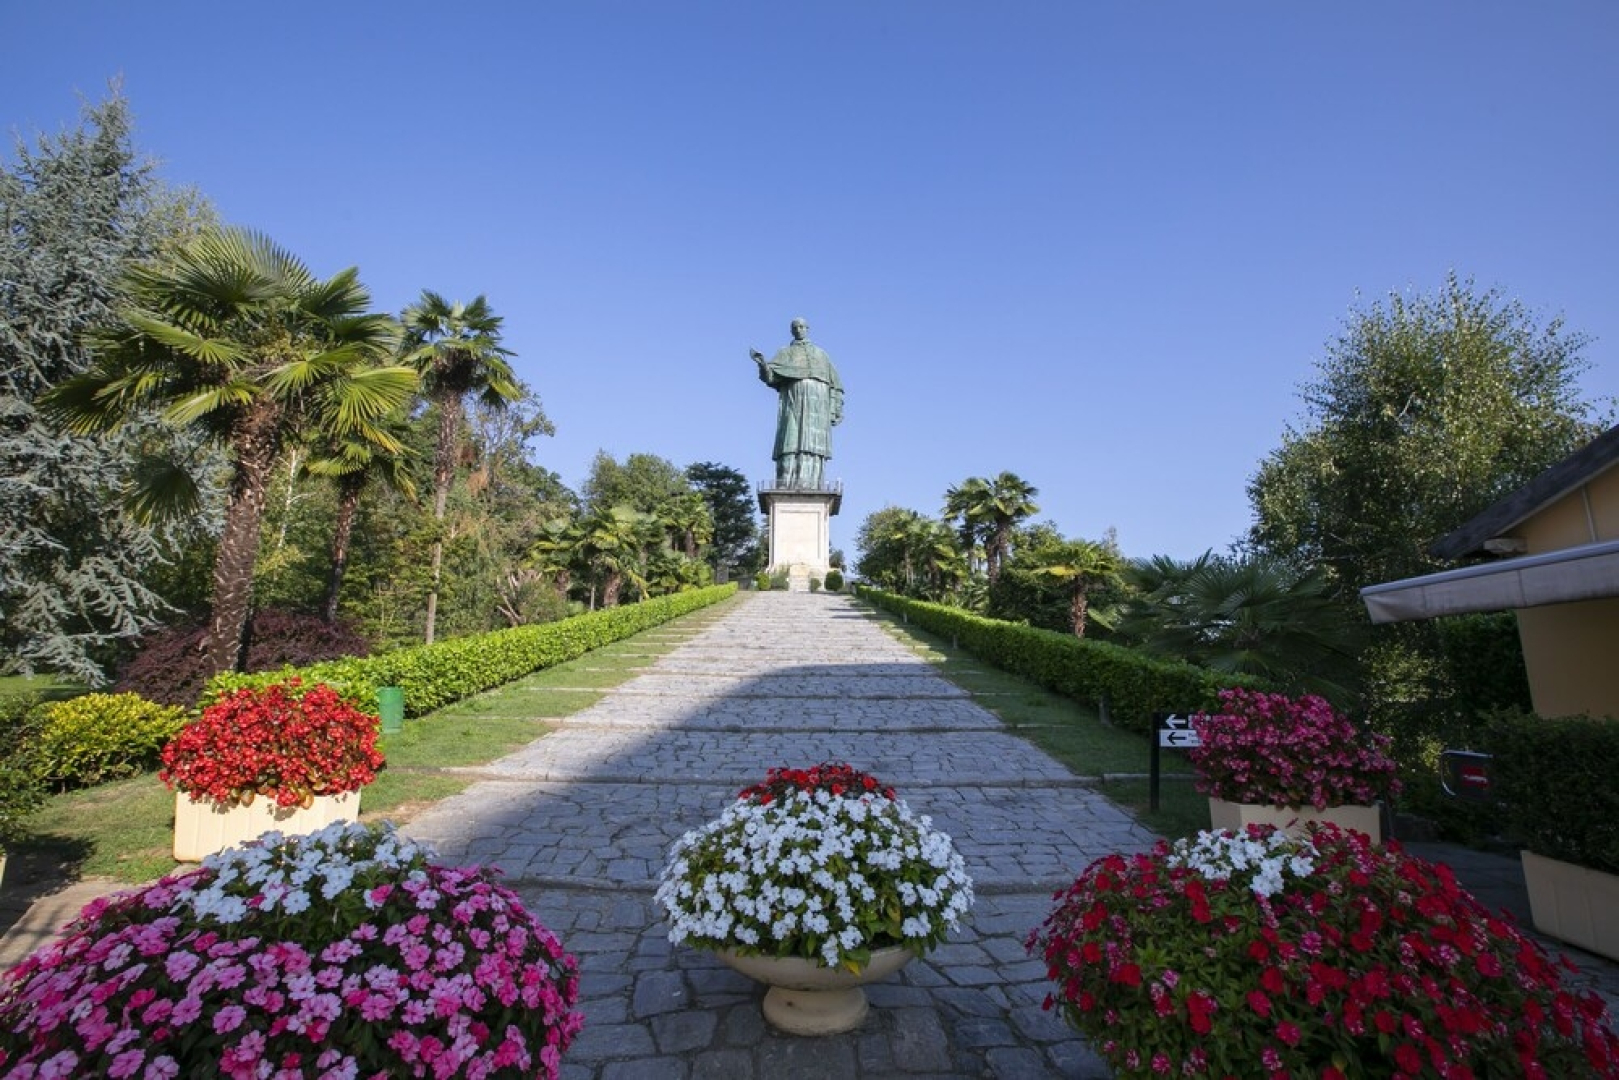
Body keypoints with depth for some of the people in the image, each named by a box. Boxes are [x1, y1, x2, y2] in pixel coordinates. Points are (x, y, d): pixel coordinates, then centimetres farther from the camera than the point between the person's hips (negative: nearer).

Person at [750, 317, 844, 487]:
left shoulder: (820, 354, 27)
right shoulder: (785, 352, 22)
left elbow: (833, 383, 18)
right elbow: (771, 376, 4)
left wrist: (835, 410, 5)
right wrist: (762, 364, -18)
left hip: (818, 399, 1)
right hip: (794, 397, -1)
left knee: (813, 444, -11)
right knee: (792, 440, -15)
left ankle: (810, 487, -17)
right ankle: (785, 488, -22)